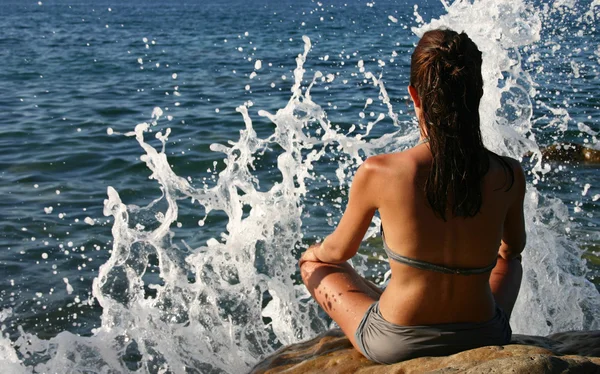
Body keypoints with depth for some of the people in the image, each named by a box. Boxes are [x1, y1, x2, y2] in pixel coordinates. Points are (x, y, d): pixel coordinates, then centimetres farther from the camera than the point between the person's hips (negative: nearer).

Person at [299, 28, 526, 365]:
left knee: (313, 264, 26)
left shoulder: (378, 173, -21)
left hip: (395, 346, -2)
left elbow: (341, 251, -3)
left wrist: (315, 252, 23)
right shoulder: (510, 176, -15)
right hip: (483, 341, 3)